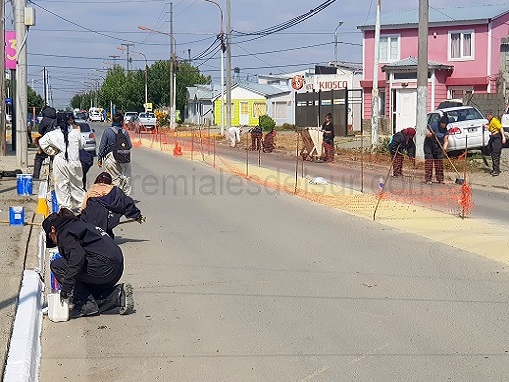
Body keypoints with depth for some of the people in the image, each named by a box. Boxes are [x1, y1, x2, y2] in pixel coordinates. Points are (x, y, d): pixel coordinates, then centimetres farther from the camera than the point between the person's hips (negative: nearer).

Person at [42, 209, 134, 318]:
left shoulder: (65, 234, -3)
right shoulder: (79, 224, 26)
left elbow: (77, 257, -22)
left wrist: (66, 287, -20)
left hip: (104, 267, -10)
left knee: (57, 265, -2)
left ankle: (86, 306, -4)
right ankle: (119, 295, 8)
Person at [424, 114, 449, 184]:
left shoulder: (445, 130, 1)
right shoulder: (434, 125, -13)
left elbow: (446, 140, -3)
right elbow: (427, 134, -12)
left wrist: (444, 147, -21)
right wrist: (431, 134, -32)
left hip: (438, 147, 5)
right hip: (429, 145, -5)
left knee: (439, 162, 3)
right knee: (429, 161, -9)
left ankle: (440, 179, 11)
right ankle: (427, 179, -9)